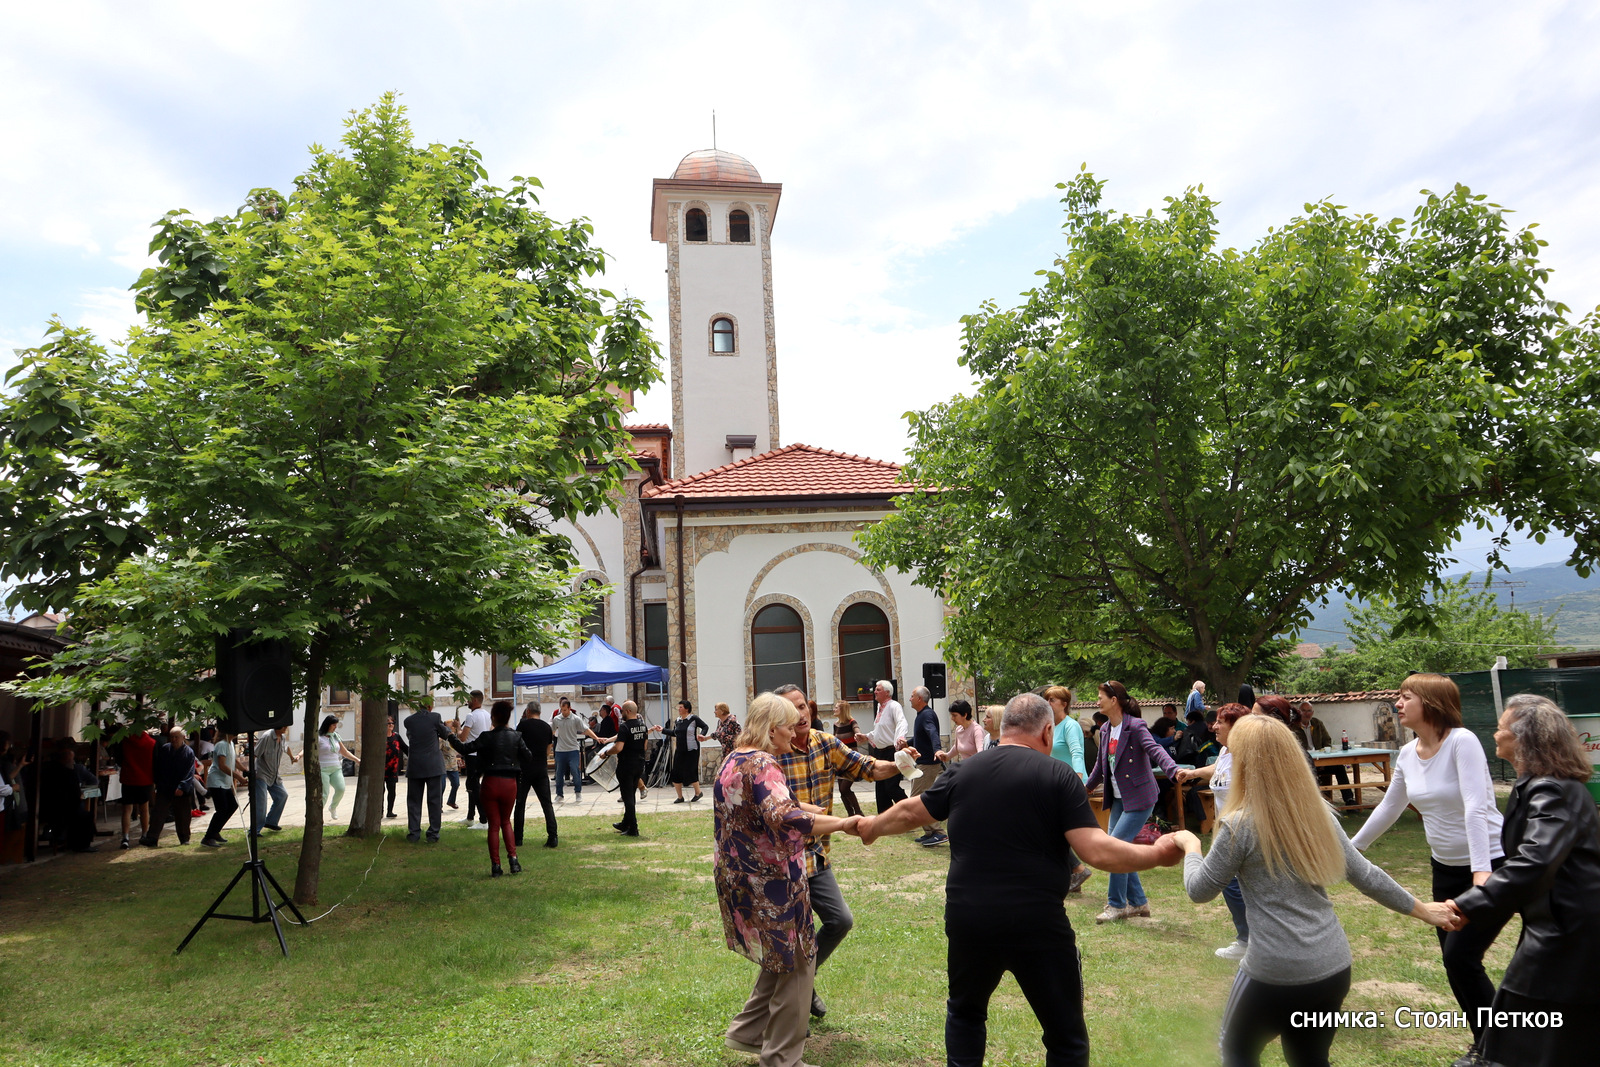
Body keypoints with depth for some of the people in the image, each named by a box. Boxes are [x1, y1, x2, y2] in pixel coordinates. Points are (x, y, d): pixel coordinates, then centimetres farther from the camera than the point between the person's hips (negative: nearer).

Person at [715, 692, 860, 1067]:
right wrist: (842, 823, -32)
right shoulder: (762, 765, -21)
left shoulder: (732, 761, 10)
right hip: (771, 883, -10)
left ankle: (747, 1031, 29)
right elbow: (785, 818, -36)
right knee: (796, 964, 5)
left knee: (781, 960, 24)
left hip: (739, 878, 10)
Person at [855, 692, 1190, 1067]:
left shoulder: (963, 772, 5)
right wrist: (1156, 854, -2)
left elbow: (910, 812, 17)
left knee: (965, 1009, 27)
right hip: (1036, 923, -3)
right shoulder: (1059, 775, -7)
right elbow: (1097, 850, -14)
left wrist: (873, 826, 36)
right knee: (1066, 1035, 13)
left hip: (967, 919, 4)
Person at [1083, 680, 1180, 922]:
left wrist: (1173, 770, -48)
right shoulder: (1105, 730, 9)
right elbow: (1101, 764, 23)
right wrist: (1088, 786, 34)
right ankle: (1138, 902, 22)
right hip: (1118, 799, 8)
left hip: (1139, 798, -8)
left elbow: (1154, 749, -30)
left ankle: (1116, 905, 1)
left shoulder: (1135, 726, -15)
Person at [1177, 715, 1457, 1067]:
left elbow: (1199, 891, -5)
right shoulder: (1318, 813, 3)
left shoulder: (1240, 825, -15)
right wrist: (1423, 910, 22)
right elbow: (1366, 875, 8)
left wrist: (1191, 848, 13)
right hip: (1335, 968, 6)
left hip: (1276, 974, -6)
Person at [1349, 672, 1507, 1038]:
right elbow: (1388, 807, 14)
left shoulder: (1462, 741, -20)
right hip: (1446, 867, 7)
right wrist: (1351, 848, 20)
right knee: (1453, 960, 11)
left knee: (1461, 956, -10)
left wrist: (1482, 870, -37)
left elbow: (1476, 807, -29)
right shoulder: (1408, 754, 2)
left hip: (1492, 865, -7)